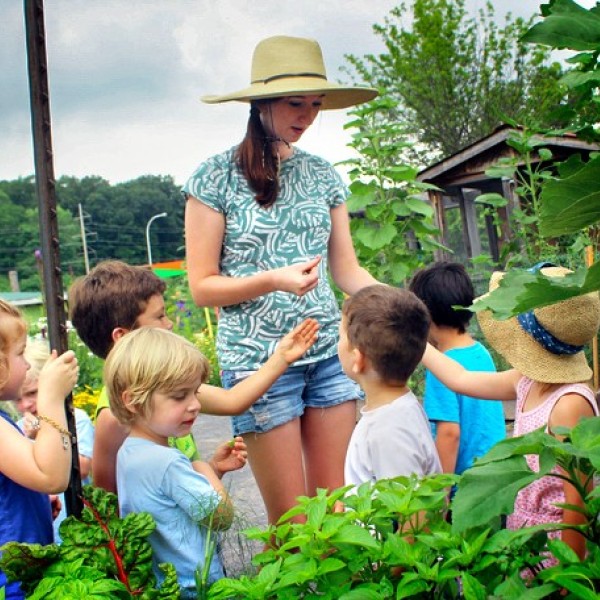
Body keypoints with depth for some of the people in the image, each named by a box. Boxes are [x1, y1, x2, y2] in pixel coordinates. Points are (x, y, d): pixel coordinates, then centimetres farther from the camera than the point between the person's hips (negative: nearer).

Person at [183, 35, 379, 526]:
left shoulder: (323, 175, 8)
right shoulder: (216, 177, -4)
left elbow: (348, 271, 9)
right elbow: (202, 287, -5)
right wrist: (271, 280, -21)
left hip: (330, 352, 4)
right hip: (259, 358, -4)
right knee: (290, 520, 3)